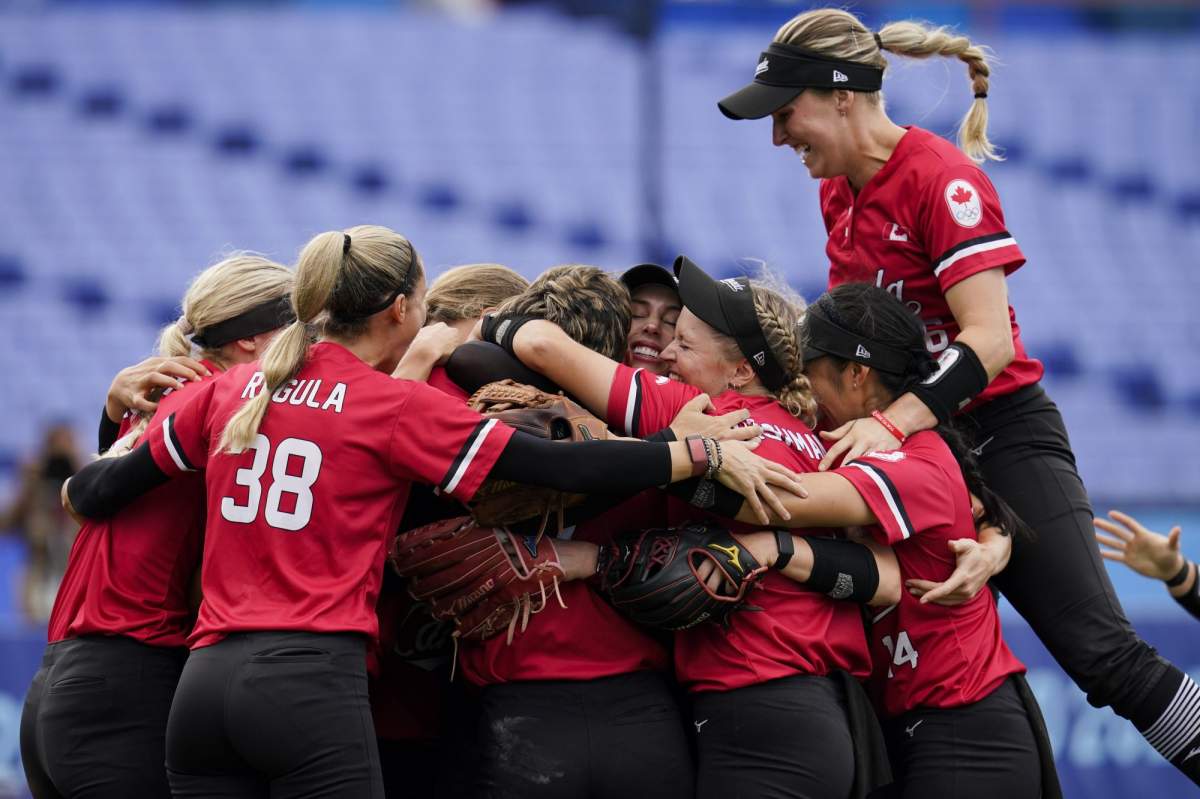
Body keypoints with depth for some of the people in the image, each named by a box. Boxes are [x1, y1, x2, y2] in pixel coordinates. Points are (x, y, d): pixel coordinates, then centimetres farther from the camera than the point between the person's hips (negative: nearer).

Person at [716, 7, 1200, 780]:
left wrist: (895, 419, -37)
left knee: (1099, 650, -15)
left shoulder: (944, 178, -17)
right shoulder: (839, 189, 8)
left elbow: (989, 339, -26)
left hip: (1002, 439, -8)